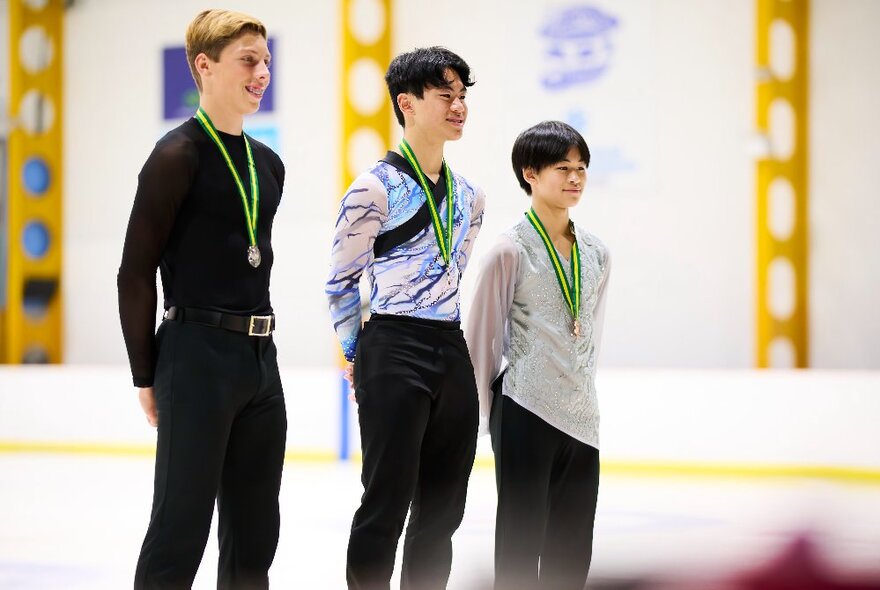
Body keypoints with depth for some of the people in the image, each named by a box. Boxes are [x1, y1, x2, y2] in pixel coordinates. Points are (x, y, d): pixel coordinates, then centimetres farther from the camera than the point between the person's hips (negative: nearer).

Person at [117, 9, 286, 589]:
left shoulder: (268, 164, 14)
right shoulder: (179, 155, -9)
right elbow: (136, 270, -9)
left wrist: (259, 344, 15)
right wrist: (146, 376, -8)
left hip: (261, 360, 8)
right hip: (198, 357, -7)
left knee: (255, 535, 11)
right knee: (182, 525, -6)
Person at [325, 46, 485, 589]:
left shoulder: (469, 197, 13)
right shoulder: (376, 188, -7)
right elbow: (342, 282, -3)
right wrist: (360, 359, -1)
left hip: (453, 355, 7)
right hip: (394, 354, -7)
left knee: (443, 508, 9)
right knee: (387, 504, -5)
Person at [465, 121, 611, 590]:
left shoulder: (595, 254, 9)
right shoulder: (511, 251, -8)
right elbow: (482, 336, -2)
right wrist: (489, 411, 3)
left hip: (581, 416, 6)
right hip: (526, 412, -6)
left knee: (572, 551, 8)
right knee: (522, 542, -1)